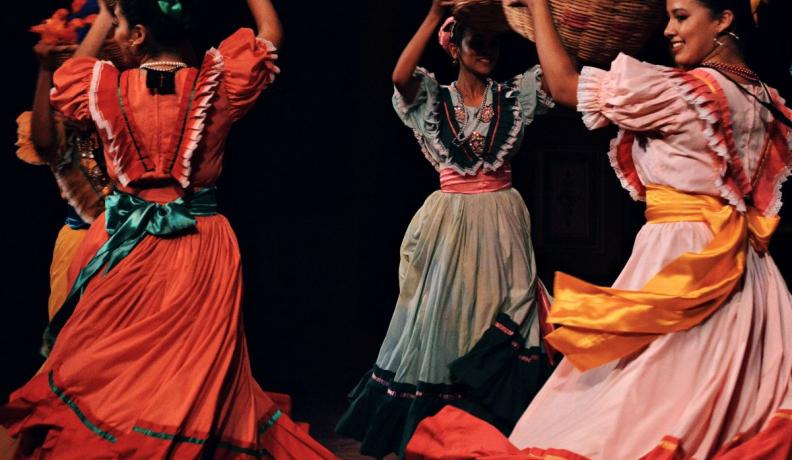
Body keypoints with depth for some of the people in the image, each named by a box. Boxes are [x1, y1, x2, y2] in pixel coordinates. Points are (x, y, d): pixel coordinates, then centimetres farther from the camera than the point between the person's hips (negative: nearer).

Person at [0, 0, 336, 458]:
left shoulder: (109, 88, -4)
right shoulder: (214, 84, -7)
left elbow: (66, 80, 21)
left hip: (124, 245, 1)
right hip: (199, 247, 0)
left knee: (103, 368, 12)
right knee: (195, 372, 6)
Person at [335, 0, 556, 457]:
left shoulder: (515, 95, 6)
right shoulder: (433, 98, 2)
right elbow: (400, 76, -19)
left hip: (501, 222, 1)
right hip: (449, 224, -1)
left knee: (502, 327, -1)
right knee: (443, 318, 5)